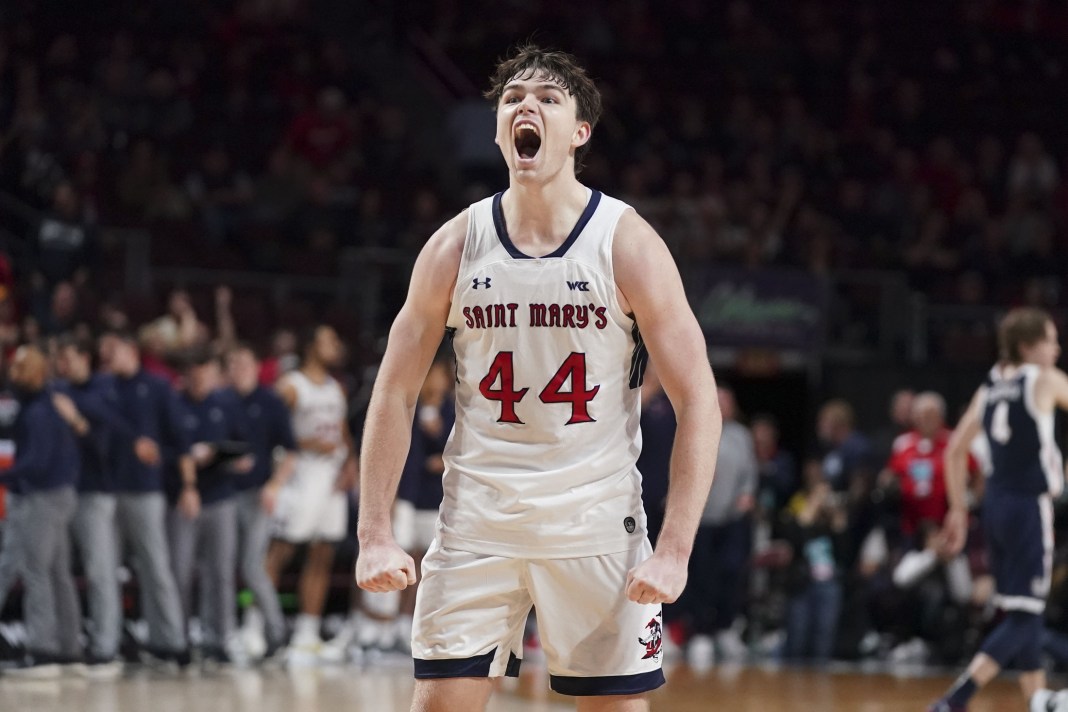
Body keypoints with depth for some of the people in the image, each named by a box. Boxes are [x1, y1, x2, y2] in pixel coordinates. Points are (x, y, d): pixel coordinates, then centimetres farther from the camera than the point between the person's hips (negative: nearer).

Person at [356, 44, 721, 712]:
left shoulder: (628, 244, -8)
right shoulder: (456, 245, -1)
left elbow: (698, 403, -8)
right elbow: (395, 395, 5)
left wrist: (675, 550, -16)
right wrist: (376, 536, -3)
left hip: (597, 521, -2)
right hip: (478, 519, 2)